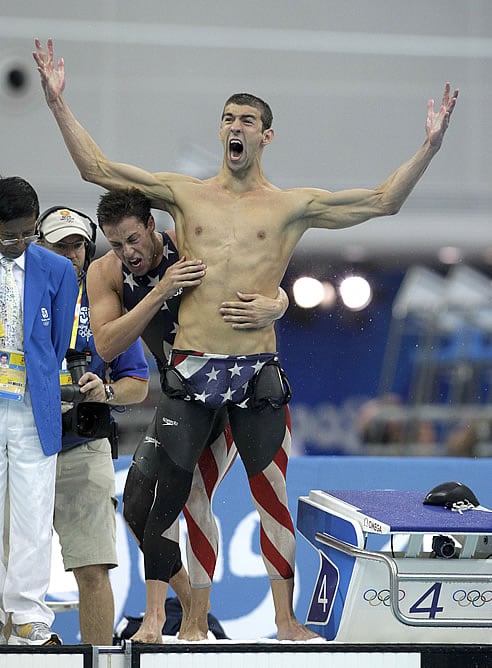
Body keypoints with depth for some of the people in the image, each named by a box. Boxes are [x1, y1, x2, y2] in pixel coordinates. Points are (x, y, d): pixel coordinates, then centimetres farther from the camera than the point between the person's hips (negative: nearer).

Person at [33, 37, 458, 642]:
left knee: (272, 494, 3)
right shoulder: (185, 194, 8)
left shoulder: (291, 206, 6)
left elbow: (383, 202, 3)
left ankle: (285, 618, 12)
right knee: (168, 492, 0)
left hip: (257, 369, 0)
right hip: (191, 366, 0)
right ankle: (153, 615, 9)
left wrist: (430, 144, -6)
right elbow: (96, 168, 5)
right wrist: (58, 102, -2)